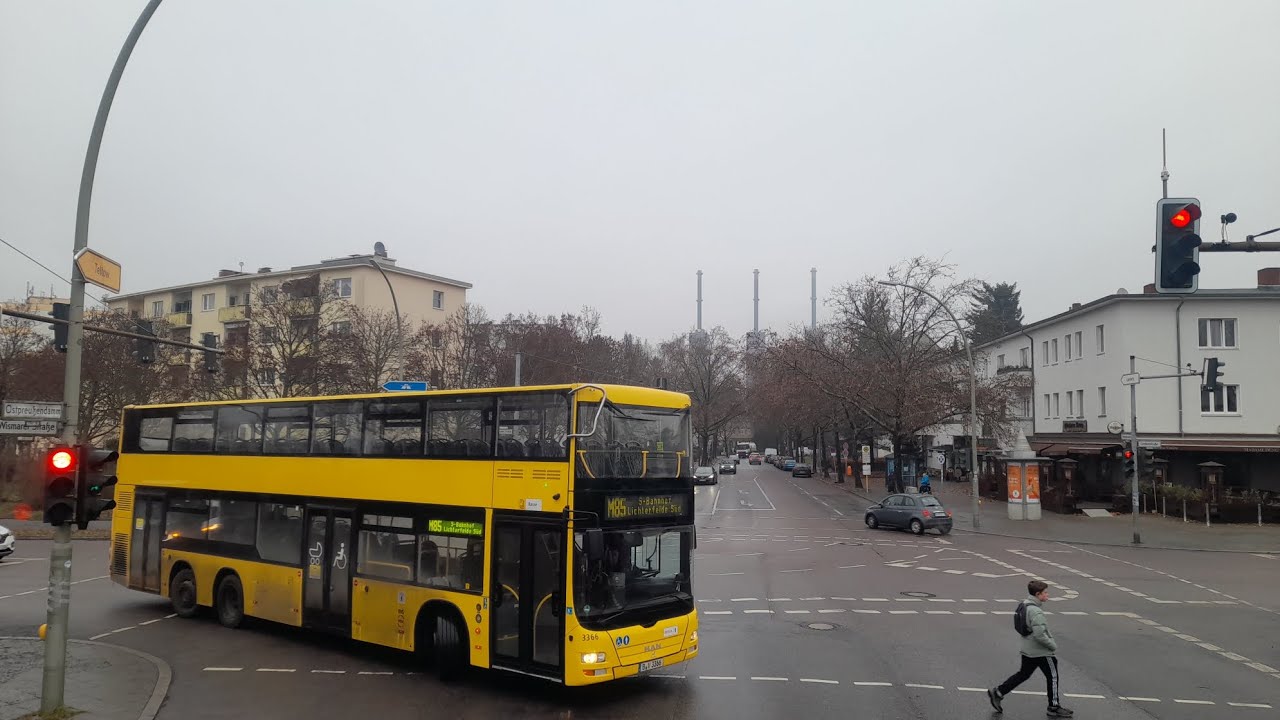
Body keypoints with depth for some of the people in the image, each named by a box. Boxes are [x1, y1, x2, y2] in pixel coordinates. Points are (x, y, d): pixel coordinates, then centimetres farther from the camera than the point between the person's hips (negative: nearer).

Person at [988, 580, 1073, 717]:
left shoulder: (1025, 605, 4)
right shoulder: (1036, 612, -25)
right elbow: (1040, 635, -28)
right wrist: (1053, 645, -14)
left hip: (1028, 650, 9)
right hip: (1041, 652, -9)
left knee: (1023, 674, 17)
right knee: (1052, 676, 8)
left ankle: (997, 693, 15)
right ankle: (1054, 708, 21)